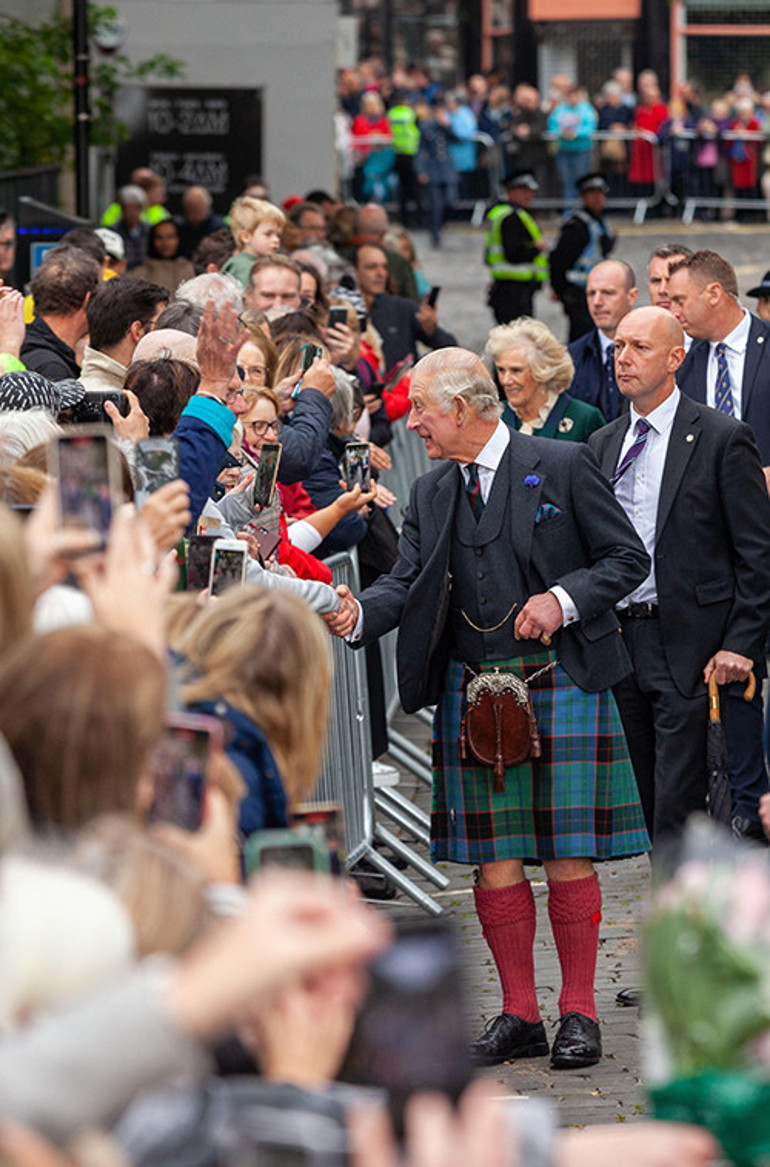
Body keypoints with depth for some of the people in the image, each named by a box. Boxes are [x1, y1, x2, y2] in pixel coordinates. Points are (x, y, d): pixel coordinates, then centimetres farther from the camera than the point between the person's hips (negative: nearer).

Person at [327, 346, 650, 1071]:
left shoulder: (561, 467, -2)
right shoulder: (430, 495, 12)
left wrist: (564, 599, -14)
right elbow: (405, 584, 1)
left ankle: (577, 1011, 8)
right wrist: (357, 615, -18)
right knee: (492, 857, 4)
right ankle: (518, 1013, 13)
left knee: (566, 853, -2)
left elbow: (628, 558, 0)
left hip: (560, 681, -4)